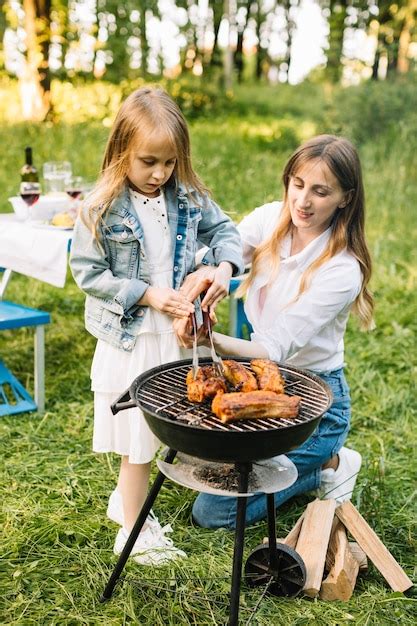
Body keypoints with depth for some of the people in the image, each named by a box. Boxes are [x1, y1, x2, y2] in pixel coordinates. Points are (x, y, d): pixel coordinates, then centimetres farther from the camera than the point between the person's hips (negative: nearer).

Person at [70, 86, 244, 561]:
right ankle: (134, 530, 26)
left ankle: (127, 498, 42)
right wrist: (146, 294, -18)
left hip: (177, 334, 5)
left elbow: (223, 229, 10)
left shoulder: (188, 197, -1)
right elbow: (87, 272, -12)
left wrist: (225, 266, -11)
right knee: (136, 437, 7)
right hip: (129, 340, -5)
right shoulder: (101, 209, -14)